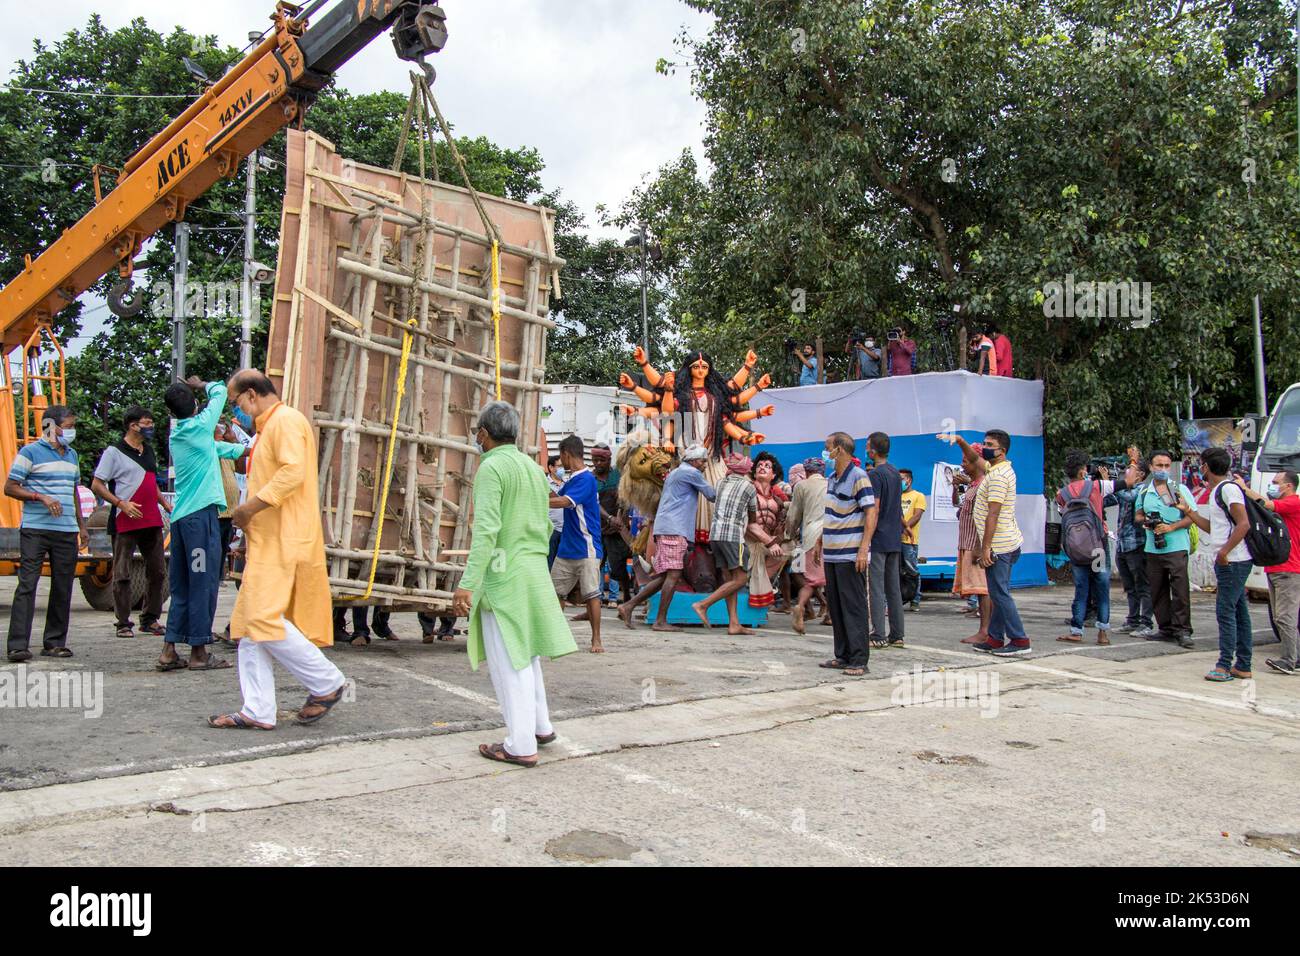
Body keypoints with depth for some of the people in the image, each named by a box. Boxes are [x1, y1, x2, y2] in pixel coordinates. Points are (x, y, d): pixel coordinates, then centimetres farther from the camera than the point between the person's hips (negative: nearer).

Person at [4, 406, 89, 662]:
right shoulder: (30, 452, -3)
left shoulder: (71, 455, 17)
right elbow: (10, 487, -5)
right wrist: (42, 497, -17)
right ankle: (17, 645, -9)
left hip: (67, 531, 6)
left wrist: (82, 526, 22)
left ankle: (55, 643, 13)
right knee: (27, 585, -9)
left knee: (63, 588, 6)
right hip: (35, 530, -6)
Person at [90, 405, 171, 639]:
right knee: (122, 574, -1)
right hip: (125, 522, -7)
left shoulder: (148, 451, 17)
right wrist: (121, 503, -18)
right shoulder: (114, 452, -4)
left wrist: (165, 503, 13)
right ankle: (124, 624, 5)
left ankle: (150, 619, 17)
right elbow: (97, 485, -7)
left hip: (152, 521, 7)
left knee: (157, 571, 7)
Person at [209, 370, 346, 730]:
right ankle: (257, 711, 8)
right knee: (250, 622, 6)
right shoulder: (270, 426, 24)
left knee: (264, 618, -16)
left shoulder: (286, 420, -8)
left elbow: (293, 472, -23)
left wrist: (251, 506, -18)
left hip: (283, 542, -11)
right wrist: (250, 515, 16)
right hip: (267, 543, 11)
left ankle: (327, 683, -5)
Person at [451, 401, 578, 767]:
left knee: (507, 659, -2)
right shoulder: (534, 468, 12)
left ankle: (521, 745, 1)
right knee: (526, 653, 20)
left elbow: (486, 530, -21)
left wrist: (468, 583, -24)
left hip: (503, 575, -8)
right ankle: (540, 726, 28)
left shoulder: (492, 468, -12)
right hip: (535, 572, 8)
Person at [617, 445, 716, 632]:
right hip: (674, 529, -10)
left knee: (664, 576, 7)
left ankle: (628, 605, 4)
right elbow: (711, 495, 2)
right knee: (673, 575, -11)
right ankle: (660, 621, -12)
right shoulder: (691, 472, -3)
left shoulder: (674, 473, 27)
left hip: (664, 529, 10)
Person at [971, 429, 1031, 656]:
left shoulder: (998, 475, -16)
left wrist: (985, 548, -21)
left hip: (998, 545, -10)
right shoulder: (1003, 470, 17)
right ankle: (995, 639, 17)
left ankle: (1020, 641, -4)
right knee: (998, 593, 12)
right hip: (1006, 543, 10)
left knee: (1000, 593, -7)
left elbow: (993, 514, -21)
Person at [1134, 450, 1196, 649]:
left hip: (1176, 546, -4)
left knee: (1180, 590, -9)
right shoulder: (1144, 491, 14)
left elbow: (1192, 517, -1)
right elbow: (1137, 516, 20)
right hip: (1152, 548, 5)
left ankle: (1182, 631, -5)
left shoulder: (1180, 489, 2)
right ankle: (1165, 629, 15)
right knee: (1157, 591, 7)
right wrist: (1144, 521, -3)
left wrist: (1171, 527, -14)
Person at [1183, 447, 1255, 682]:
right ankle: (1243, 666, 15)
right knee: (1239, 612, 10)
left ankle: (1224, 666, -6)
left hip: (1233, 561, -10)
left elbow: (1243, 524, -20)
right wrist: (1188, 511, 24)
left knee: (1226, 611, -8)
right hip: (1227, 562, 10)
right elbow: (1213, 528, 23)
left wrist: (1224, 551, -23)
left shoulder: (1229, 488, -12)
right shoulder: (1216, 491, 18)